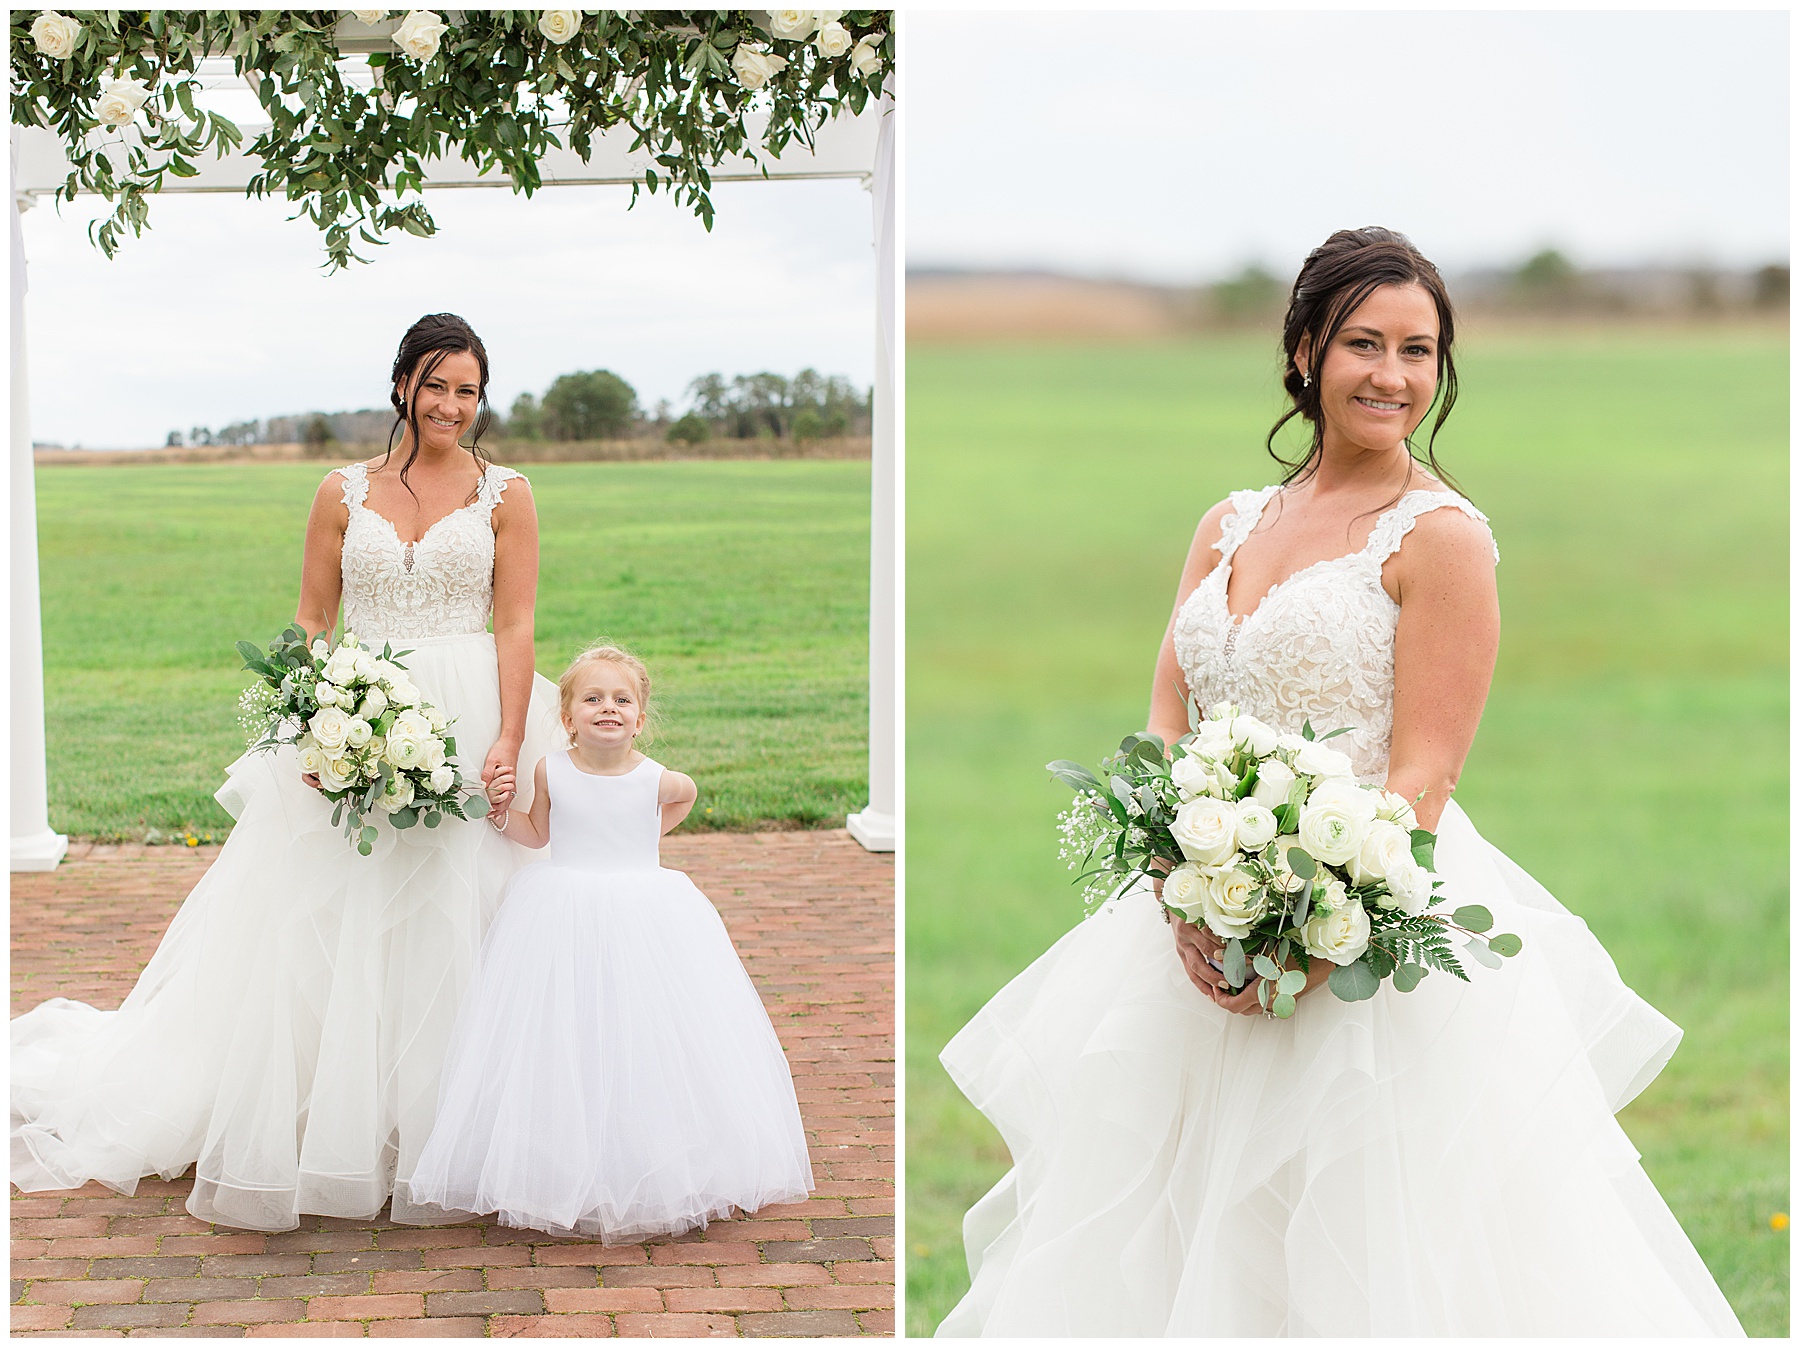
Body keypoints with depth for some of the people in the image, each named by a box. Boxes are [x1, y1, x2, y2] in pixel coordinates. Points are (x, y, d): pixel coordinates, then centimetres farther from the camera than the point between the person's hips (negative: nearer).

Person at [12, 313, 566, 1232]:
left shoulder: (505, 496, 4)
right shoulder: (344, 494, 8)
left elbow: (515, 627, -1)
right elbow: (311, 623, 8)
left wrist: (508, 744, -11)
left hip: (467, 728, -1)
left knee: (450, 933, -1)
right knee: (323, 934, 2)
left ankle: (436, 1139, 11)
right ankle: (314, 1133, 13)